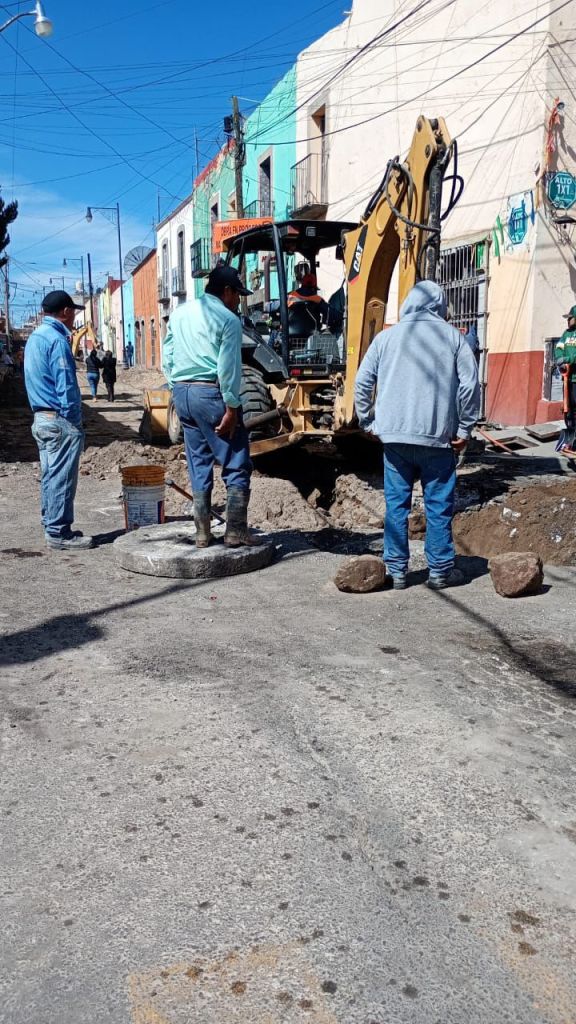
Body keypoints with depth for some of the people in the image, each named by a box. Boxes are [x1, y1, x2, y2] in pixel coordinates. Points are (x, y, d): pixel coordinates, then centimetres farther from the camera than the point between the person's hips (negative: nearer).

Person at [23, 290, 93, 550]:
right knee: (62, 478, -4)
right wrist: (75, 423, -15)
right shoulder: (57, 340, -15)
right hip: (60, 421, -10)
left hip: (41, 418, 10)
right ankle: (59, 533, 1)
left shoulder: (34, 337, 15)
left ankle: (52, 527, 21)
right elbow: (66, 387, -19)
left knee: (50, 476, 14)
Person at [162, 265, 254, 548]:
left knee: (198, 466, 13)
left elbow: (167, 359, 14)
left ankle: (202, 533, 15)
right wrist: (231, 407, -12)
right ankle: (235, 532, -1)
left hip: (182, 393, 7)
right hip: (211, 393, -7)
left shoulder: (179, 313, 13)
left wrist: (178, 389, 18)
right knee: (237, 465, 2)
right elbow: (228, 368, -14)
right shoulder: (228, 319, -7)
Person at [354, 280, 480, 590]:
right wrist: (464, 429, 3)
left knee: (396, 503, 8)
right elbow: (470, 384, -4)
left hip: (395, 436, 1)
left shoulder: (387, 337, 8)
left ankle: (396, 571, 11)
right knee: (439, 504, 7)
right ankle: (440, 571, 13)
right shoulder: (452, 337, 3)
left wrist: (368, 422, 14)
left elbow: (362, 382, 5)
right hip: (438, 436, -1)